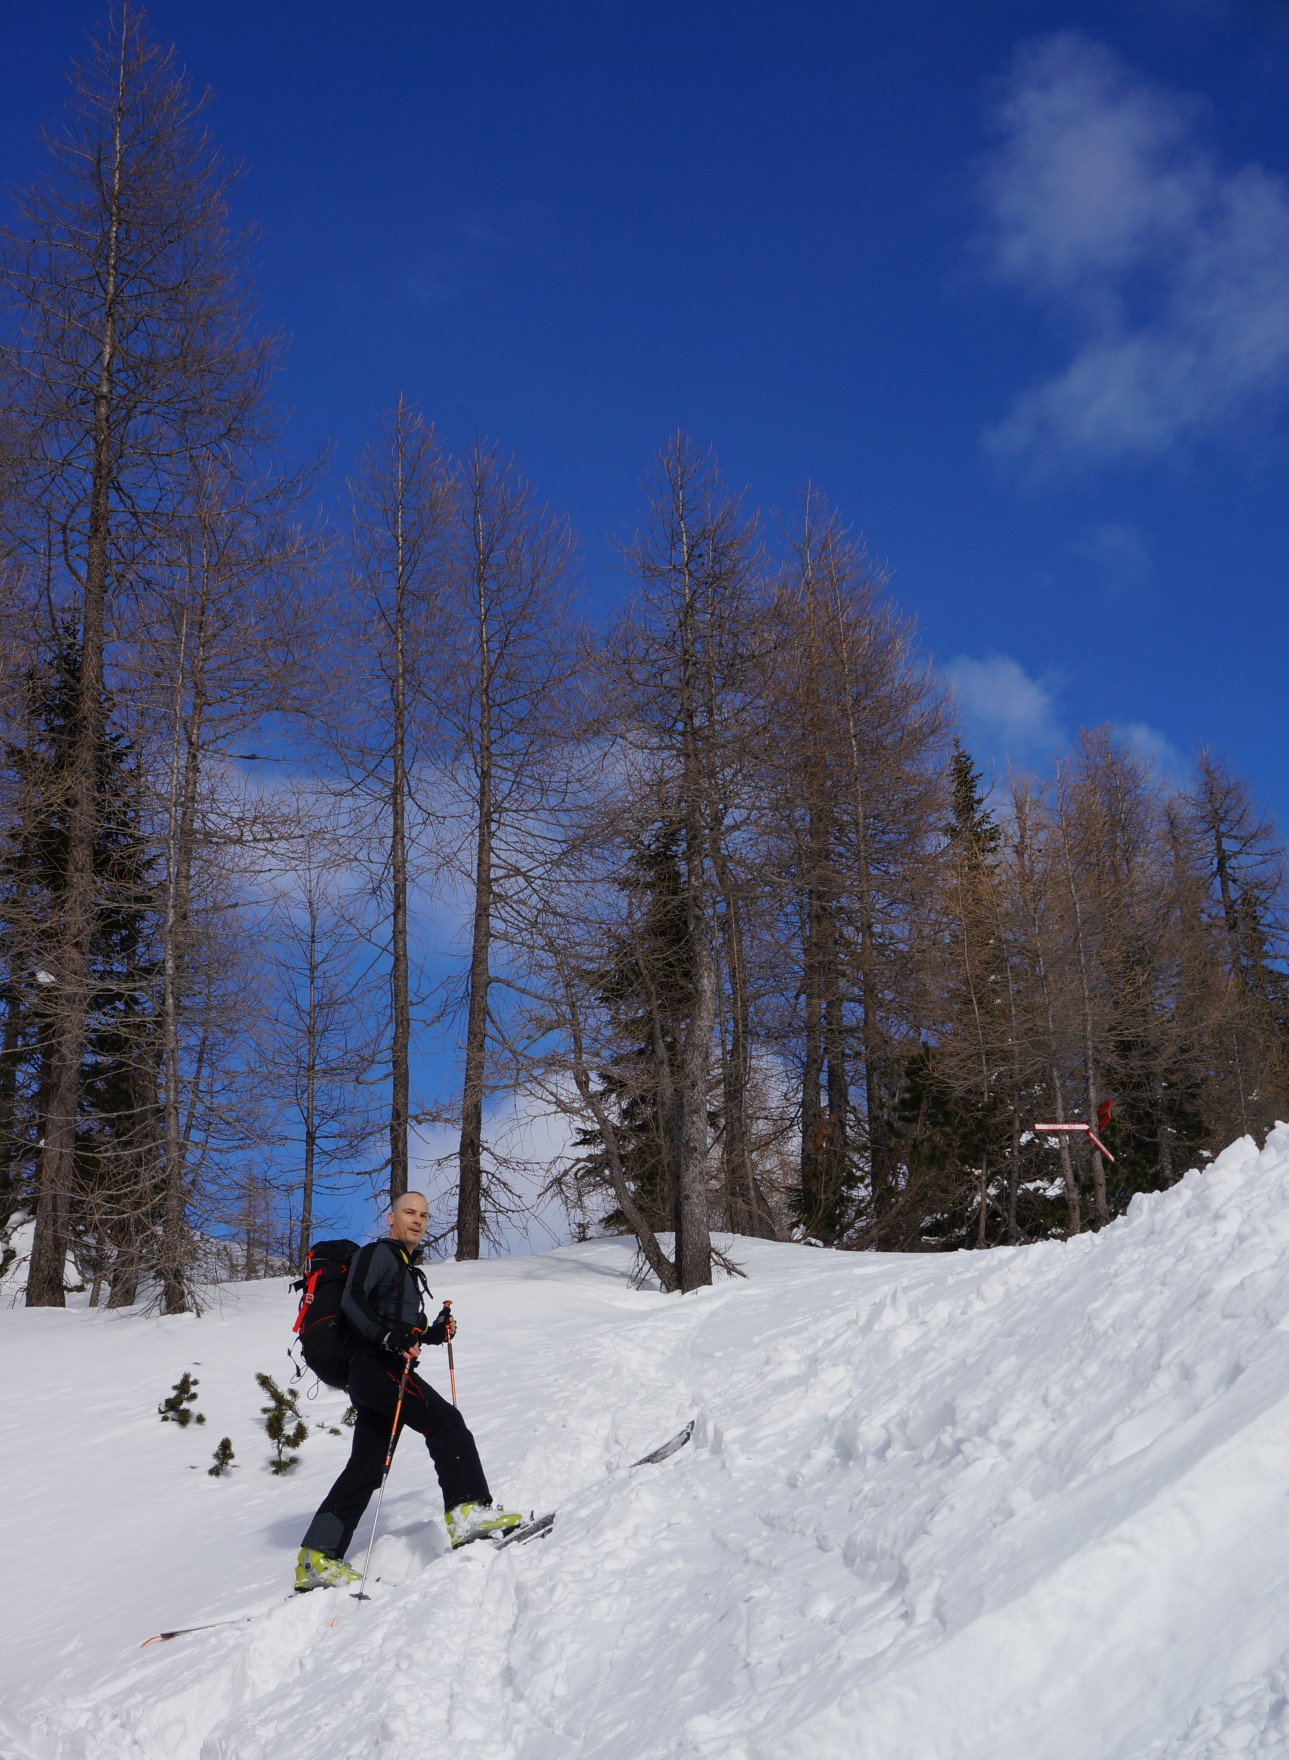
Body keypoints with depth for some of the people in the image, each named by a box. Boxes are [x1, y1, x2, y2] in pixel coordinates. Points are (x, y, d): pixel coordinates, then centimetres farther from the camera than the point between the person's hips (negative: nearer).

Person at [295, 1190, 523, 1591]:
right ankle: (468, 1512, -28)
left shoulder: (407, 1270, 29)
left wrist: (434, 1334, 15)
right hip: (375, 1366, -10)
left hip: (385, 1374, 10)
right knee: (444, 1420, -20)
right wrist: (390, 1337, -26)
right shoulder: (378, 1253, -1)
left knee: (366, 1467, 6)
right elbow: (352, 1299, -16)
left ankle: (317, 1558, 6)